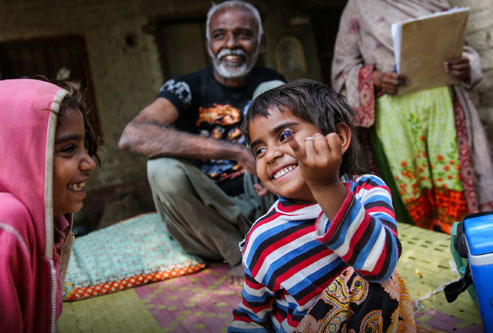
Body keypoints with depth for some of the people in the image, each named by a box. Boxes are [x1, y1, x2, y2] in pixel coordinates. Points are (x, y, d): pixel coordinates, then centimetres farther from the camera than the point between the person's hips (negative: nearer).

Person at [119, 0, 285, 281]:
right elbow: (132, 136, -32)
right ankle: (242, 255, -13)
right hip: (206, 218, -2)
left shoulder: (271, 83, 4)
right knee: (164, 168, -33)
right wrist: (237, 152, -37)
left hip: (259, 205, 2)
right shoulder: (187, 89, -12)